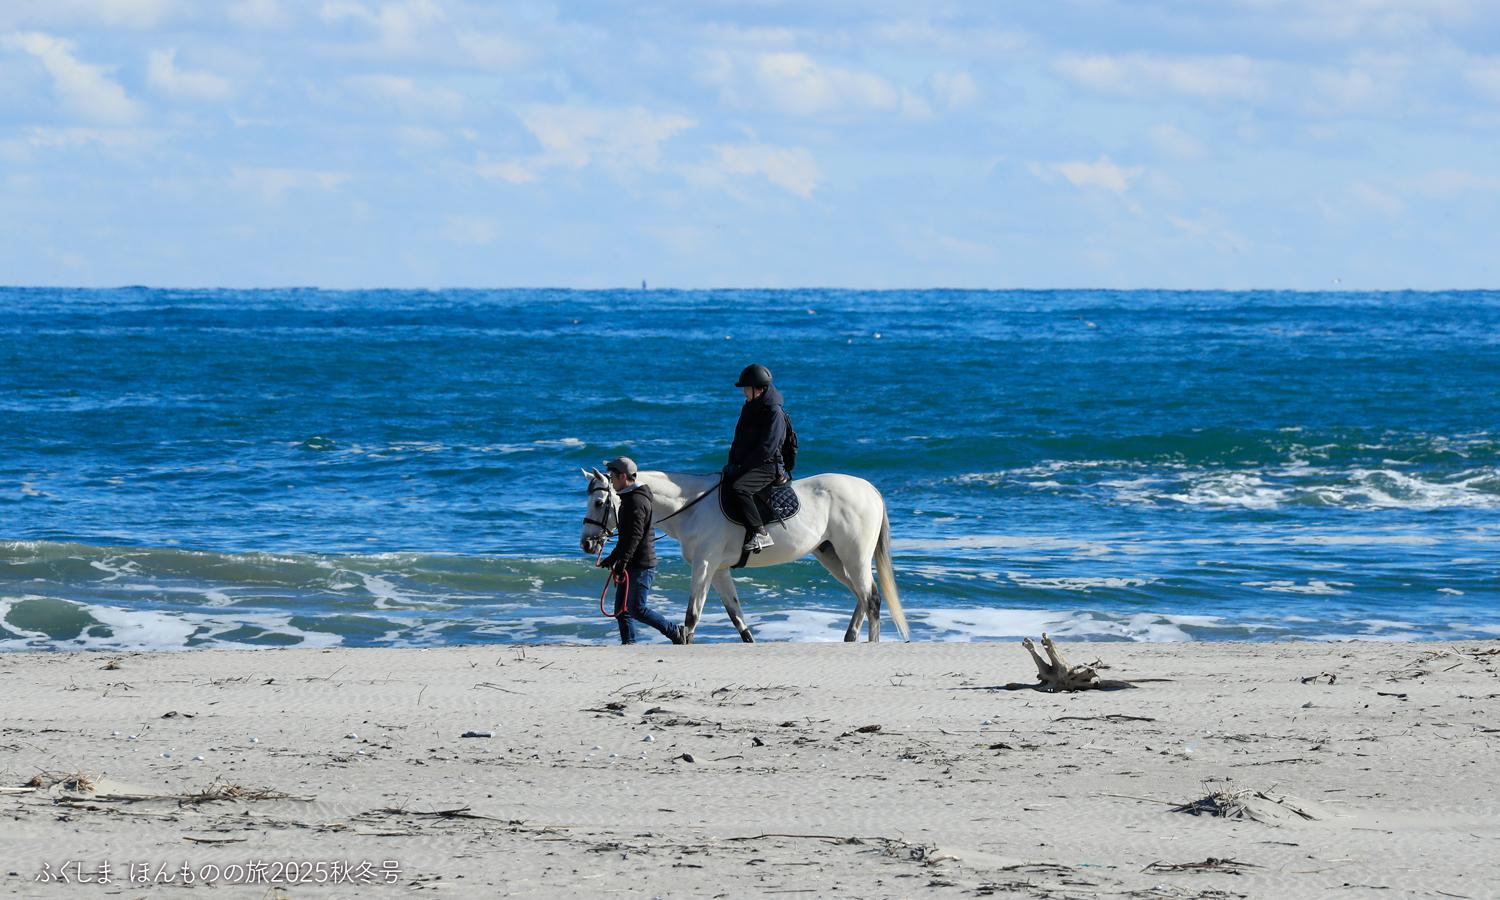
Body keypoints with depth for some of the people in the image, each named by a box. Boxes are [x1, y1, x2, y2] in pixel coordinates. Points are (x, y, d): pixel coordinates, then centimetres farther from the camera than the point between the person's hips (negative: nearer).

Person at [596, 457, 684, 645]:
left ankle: (675, 633, -2)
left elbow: (635, 535, -24)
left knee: (638, 609, -10)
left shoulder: (636, 501, -15)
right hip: (631, 566, 10)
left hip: (641, 566, -10)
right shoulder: (628, 499, 19)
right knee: (622, 611, 8)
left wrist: (621, 561, -30)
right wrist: (612, 559, 30)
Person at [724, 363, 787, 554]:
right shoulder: (749, 408, 15)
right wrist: (732, 465, 7)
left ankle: (759, 533, -35)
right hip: (744, 465, 10)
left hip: (767, 467, -10)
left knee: (737, 489, -32)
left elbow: (766, 449, -19)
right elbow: (739, 441, 22)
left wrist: (740, 466, -17)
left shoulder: (774, 413, -13)